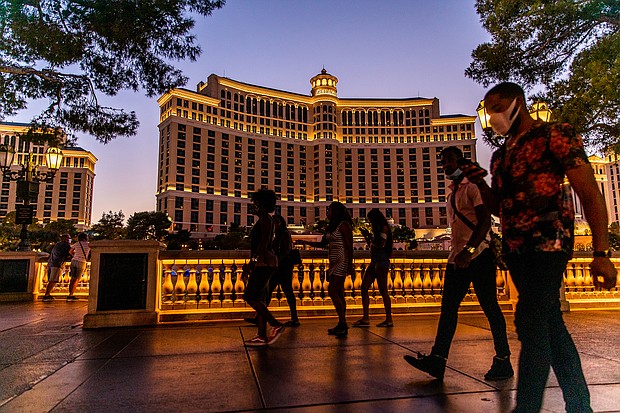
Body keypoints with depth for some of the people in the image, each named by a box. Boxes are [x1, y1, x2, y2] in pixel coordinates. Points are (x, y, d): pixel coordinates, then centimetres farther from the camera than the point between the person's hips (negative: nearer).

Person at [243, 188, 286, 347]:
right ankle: (262, 336, 8)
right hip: (263, 264, 11)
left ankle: (276, 325, -10)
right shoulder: (263, 220, 22)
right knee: (259, 299, 8)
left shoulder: (265, 218, -7)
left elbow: (265, 240, -19)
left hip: (264, 263, -11)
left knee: (250, 297, -12)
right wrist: (255, 261, 24)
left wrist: (255, 258, -25)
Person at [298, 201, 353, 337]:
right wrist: (306, 242, 19)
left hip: (342, 262, -9)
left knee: (332, 291, -13)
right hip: (334, 263, 9)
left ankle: (343, 323, -9)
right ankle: (342, 325, 12)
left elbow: (349, 246, -14)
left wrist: (349, 265, -19)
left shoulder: (343, 225, -9)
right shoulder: (332, 227, 18)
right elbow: (322, 244, 24)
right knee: (339, 294, 8)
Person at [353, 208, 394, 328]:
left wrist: (369, 235, -11)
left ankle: (389, 320, 3)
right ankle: (365, 318, 5)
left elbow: (381, 244, -18)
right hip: (374, 262, 9)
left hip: (381, 262, -9)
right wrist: (366, 236, 15)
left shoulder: (384, 228, -7)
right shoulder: (377, 230, 18)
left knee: (383, 290, -5)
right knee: (364, 287, 4)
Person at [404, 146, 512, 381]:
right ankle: (437, 359, 2)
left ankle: (503, 361, 11)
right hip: (457, 257, 9)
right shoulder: (452, 193, 21)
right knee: (448, 307, 2)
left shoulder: (472, 187, -5)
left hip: (478, 256, -8)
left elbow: (485, 221, -17)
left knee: (490, 307, -1)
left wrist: (469, 250, -27)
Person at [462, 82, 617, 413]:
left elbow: (590, 193, -9)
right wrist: (479, 183, 2)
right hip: (516, 249, 8)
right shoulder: (500, 155, 18)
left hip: (548, 243, -8)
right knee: (550, 325, 13)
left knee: (531, 323, -14)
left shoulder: (554, 135, -3)